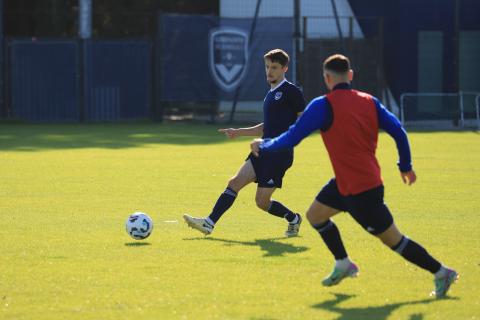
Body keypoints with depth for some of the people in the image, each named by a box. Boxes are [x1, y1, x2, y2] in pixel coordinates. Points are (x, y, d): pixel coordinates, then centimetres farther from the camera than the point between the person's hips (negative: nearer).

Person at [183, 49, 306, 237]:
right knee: (235, 182, -5)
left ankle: (293, 220, 18)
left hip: (280, 154, -8)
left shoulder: (291, 91, -7)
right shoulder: (270, 94, 19)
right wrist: (238, 132, 21)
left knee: (262, 201, -6)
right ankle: (209, 223, -8)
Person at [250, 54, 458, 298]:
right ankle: (343, 264, 31)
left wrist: (263, 146, 4)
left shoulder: (323, 105, -16)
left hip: (360, 190, -8)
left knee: (393, 240, 1)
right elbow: (398, 131, 3)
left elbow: (291, 138, -13)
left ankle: (442, 273, 7)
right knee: (315, 215, 20)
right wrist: (405, 166, 17)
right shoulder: (369, 101, 3)